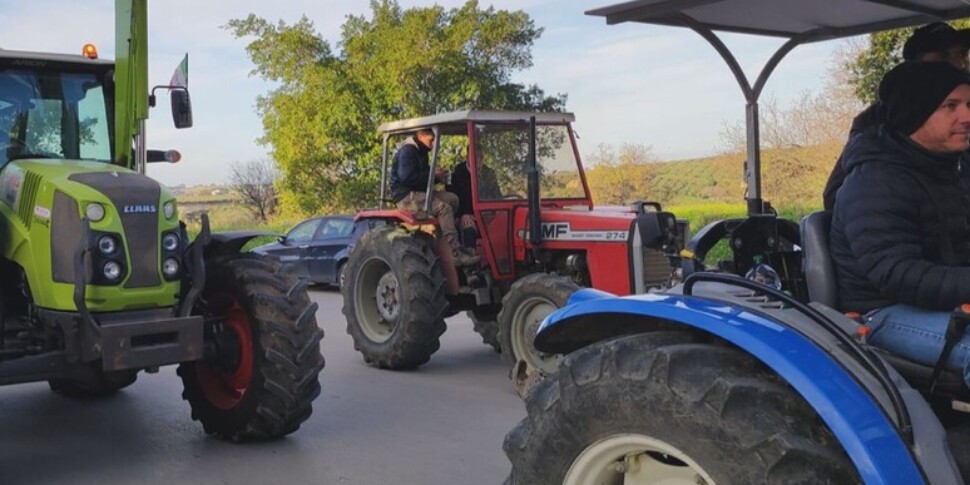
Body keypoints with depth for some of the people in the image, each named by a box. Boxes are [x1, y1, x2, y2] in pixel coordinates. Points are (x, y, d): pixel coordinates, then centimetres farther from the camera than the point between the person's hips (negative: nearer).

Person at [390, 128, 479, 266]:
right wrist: (433, 176, -17)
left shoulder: (420, 152, 19)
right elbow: (407, 177, -24)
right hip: (406, 196, -10)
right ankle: (456, 253, -31)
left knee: (452, 199, -6)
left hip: (419, 193, 10)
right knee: (443, 208, -26)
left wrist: (437, 176, 0)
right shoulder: (407, 151, -13)